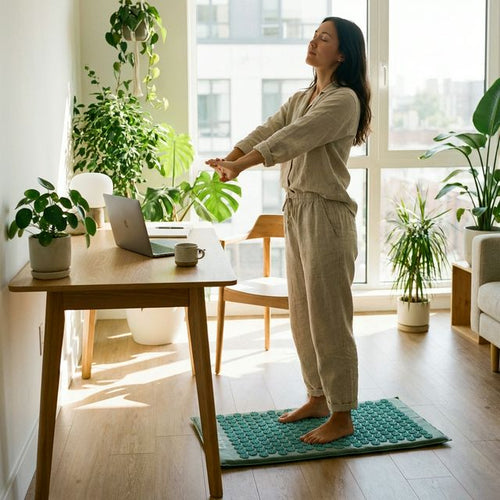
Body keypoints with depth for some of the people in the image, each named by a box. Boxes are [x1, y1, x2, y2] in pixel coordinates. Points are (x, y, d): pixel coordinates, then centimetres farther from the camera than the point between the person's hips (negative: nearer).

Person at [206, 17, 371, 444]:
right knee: (303, 313, 15)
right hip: (296, 212, 9)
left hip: (326, 216, -9)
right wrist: (226, 161, -3)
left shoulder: (344, 100, -12)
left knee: (328, 317, -3)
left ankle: (342, 417, 9)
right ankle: (318, 398, 30)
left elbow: (291, 139, -23)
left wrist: (239, 166, -27)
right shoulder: (300, 99, 17)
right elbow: (264, 132, 8)